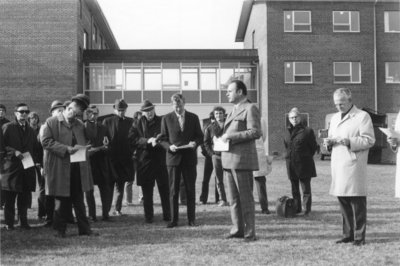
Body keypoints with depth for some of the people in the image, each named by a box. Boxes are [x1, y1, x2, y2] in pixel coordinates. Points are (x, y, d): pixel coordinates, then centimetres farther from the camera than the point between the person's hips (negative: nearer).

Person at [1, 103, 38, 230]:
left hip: (27, 167, 4)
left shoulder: (31, 131, 16)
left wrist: (33, 160, 6)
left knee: (25, 198, 6)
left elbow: (35, 148, 19)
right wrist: (14, 152, -16)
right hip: (11, 167, -4)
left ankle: (23, 221, 14)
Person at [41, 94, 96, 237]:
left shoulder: (80, 125, 12)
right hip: (60, 168, -4)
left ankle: (84, 228, 16)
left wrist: (82, 148, -2)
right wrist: (66, 149, -18)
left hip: (78, 168, 5)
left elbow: (85, 143, 21)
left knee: (79, 200, 11)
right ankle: (60, 229, 19)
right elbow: (45, 141, -14)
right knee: (62, 200, 5)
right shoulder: (51, 122, -4)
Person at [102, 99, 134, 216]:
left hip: (125, 158, 2)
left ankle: (117, 209, 17)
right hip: (111, 158, -2)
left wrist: (132, 152, -2)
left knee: (120, 187, 8)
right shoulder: (107, 121, 2)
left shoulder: (130, 122, 7)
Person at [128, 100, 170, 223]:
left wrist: (157, 140, -16)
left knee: (165, 190, 1)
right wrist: (147, 141, -14)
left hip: (160, 159, 0)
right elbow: (132, 139, -3)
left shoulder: (162, 121, 7)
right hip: (145, 161, 0)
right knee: (147, 191, 5)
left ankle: (167, 216, 10)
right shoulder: (138, 124, 8)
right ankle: (148, 216, 13)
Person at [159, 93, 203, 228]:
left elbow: (200, 136, 8)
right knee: (173, 190, 1)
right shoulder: (166, 119, 4)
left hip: (190, 158, 1)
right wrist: (169, 146, -14)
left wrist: (195, 143, -13)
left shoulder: (193, 118, 6)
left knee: (190, 190, 5)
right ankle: (173, 219, 8)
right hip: (173, 157, -1)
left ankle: (191, 219, 13)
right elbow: (163, 139, 5)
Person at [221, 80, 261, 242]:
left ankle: (249, 233, 2)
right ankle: (238, 229, 19)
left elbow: (255, 132, -17)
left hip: (242, 159, -9)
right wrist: (223, 138, 12)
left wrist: (232, 136, -18)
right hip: (229, 160, 9)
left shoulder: (250, 109, -6)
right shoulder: (234, 110, 23)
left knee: (245, 197, -4)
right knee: (233, 198, 11)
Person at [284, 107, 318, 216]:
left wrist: (306, 157, 2)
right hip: (291, 164, 5)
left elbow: (314, 147, 0)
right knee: (294, 189, 12)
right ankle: (296, 208, 21)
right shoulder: (287, 132, 10)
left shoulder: (307, 131, -6)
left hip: (304, 164, -5)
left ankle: (307, 209, 4)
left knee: (306, 189, -1)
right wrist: (290, 155, 13)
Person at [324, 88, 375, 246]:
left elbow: (369, 140, -7)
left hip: (354, 165, -6)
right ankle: (348, 235, 17)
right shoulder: (335, 118, 21)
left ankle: (359, 237, 1)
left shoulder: (362, 116, 0)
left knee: (357, 202, -5)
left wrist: (349, 142, -18)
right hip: (338, 165, 6)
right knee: (343, 203, 9)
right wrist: (329, 142, 4)